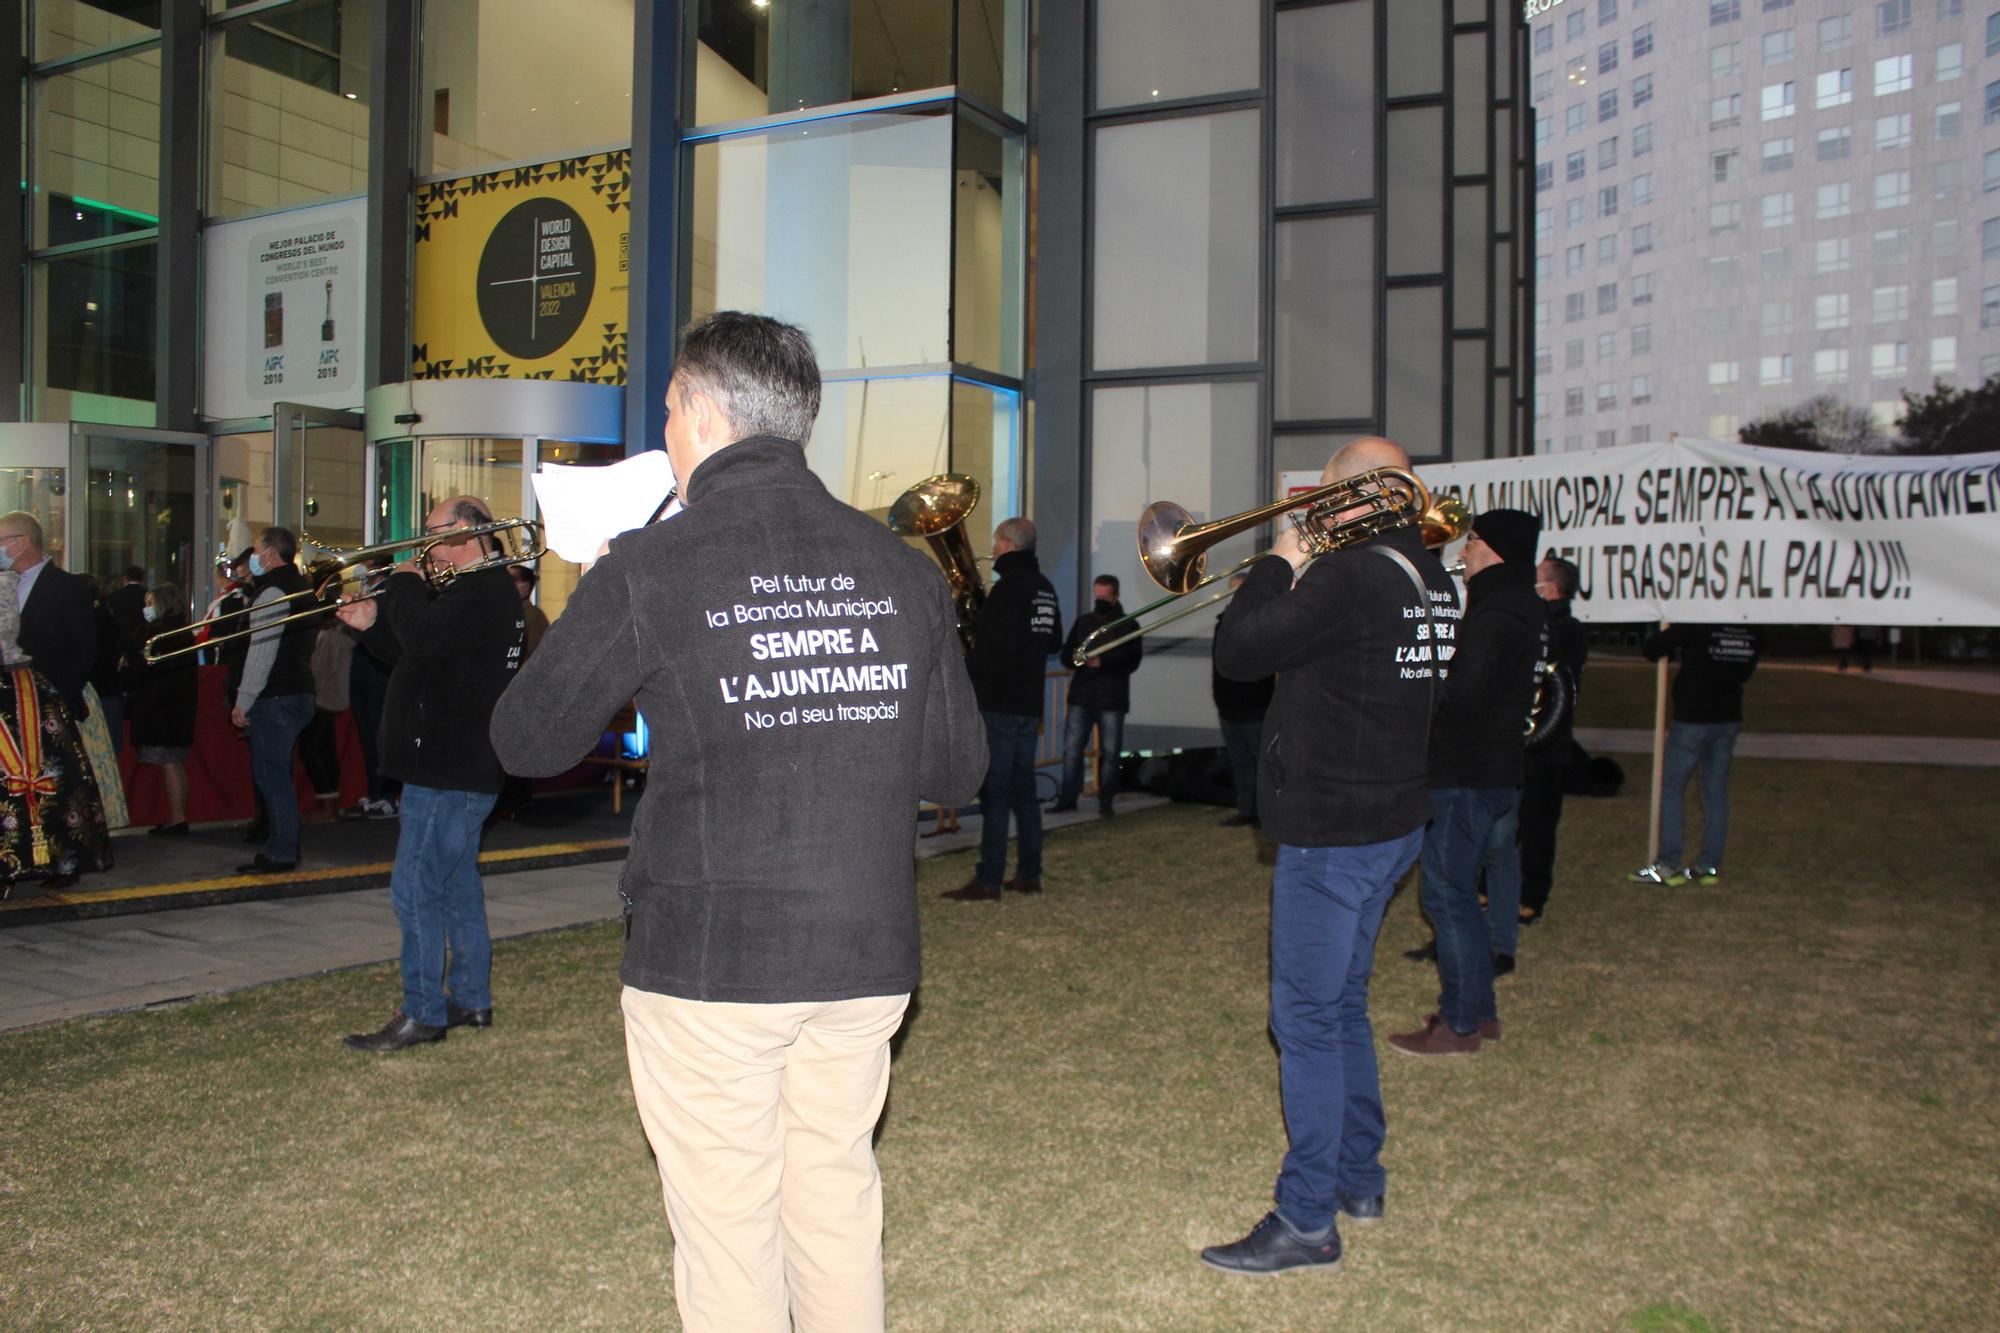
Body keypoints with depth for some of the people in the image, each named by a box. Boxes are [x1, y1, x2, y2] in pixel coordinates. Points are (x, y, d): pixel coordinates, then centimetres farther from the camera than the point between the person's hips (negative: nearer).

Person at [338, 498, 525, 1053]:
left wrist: (403, 586, -14)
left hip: (450, 772, -11)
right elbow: (417, 656, 24)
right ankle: (471, 999, 25)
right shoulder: (479, 590, 18)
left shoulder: (484, 594, -17)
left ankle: (423, 1014, -1)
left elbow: (421, 636, -33)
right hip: (458, 768, 11)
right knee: (457, 885, 16)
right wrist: (371, 623, 8)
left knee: (416, 889, -7)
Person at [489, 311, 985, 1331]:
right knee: (837, 1207, 19)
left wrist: (573, 622, 17)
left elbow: (526, 743, 1)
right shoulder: (904, 571, 1)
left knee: (726, 1231, 10)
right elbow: (958, 769, 7)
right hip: (867, 958, 4)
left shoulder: (646, 570, -10)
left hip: (707, 961, -4)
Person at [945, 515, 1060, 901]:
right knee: (1023, 790, 13)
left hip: (999, 703, -9)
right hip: (1029, 703, 9)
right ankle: (1029, 875, 17)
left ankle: (988, 882, -4)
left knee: (994, 793, -6)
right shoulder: (1045, 588, 12)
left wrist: (965, 668, -8)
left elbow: (999, 650, -23)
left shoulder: (1009, 587, -15)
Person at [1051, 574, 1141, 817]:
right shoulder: (1083, 621, 14)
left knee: (1109, 753, 1)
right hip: (1081, 696, 3)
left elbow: (1132, 661, -6)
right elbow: (1066, 654, 13)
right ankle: (1068, 797, 6)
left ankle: (1106, 801, 11)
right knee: (1072, 748, 0)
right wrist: (1080, 659, -9)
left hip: (1112, 699, -3)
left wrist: (1102, 662, -18)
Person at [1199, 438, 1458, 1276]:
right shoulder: (1431, 580, 8)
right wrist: (1301, 573, 8)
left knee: (1307, 1021, -2)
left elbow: (1236, 654, -19)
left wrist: (1278, 564, -7)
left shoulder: (1345, 579, -21)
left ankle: (1307, 1221, 6)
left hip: (1333, 832, -10)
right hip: (1392, 821, 10)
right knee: (1342, 1007, 21)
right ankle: (1360, 1178, 32)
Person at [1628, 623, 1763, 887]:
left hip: (1693, 719, -5)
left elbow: (1649, 649, -13)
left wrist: (1677, 652, 8)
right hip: (1729, 719, 6)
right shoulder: (1753, 633, 0)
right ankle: (1711, 864, 13)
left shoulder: (1694, 626, -17)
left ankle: (1669, 865, 0)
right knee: (1716, 791, 11)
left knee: (1672, 787, 2)